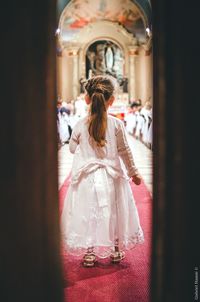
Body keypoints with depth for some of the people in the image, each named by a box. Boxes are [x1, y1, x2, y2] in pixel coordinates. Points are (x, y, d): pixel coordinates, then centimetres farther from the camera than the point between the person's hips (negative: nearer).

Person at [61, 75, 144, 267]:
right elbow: (124, 151, -4)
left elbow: (72, 148, 5)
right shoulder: (116, 124, -10)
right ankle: (116, 251, 28)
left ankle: (89, 253, 17)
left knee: (88, 213, 11)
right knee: (114, 211, 15)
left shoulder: (80, 125, -8)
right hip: (112, 176, 1)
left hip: (87, 176, 0)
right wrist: (133, 172, 8)